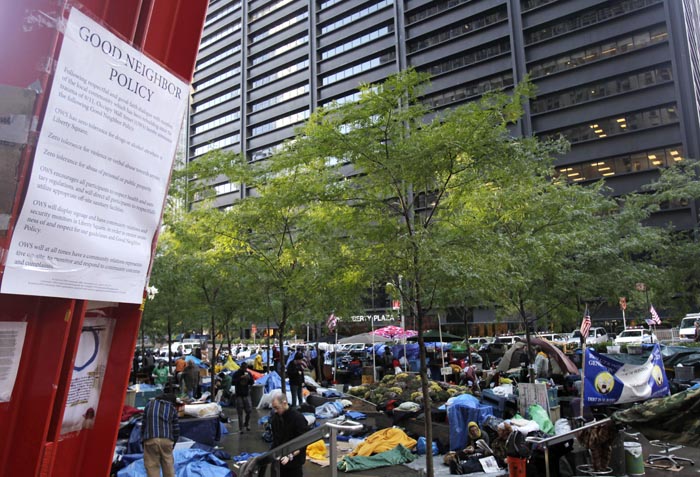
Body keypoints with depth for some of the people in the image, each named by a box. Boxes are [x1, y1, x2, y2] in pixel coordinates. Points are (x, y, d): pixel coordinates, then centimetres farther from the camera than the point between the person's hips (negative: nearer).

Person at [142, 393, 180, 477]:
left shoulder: (150, 404, 16)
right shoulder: (172, 408, 13)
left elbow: (144, 423, 13)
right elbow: (176, 429, 10)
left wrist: (143, 438, 19)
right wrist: (172, 444, 19)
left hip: (150, 439, -1)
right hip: (166, 440, 1)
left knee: (152, 466, 3)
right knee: (168, 466, 13)